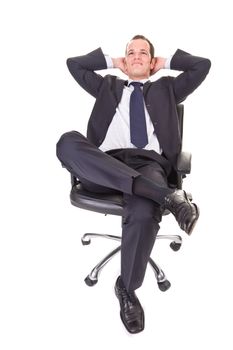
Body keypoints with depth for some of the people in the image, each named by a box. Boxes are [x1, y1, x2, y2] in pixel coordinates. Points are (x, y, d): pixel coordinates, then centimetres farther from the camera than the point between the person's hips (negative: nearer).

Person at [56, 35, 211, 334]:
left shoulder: (166, 88, 32)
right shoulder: (108, 86, 33)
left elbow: (203, 65, 25)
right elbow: (74, 63, 31)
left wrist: (166, 62, 34)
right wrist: (112, 61, 34)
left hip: (149, 164, -1)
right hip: (105, 166, 2)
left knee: (143, 214, -39)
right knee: (68, 142, -34)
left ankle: (126, 290, -15)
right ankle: (166, 195, -39)